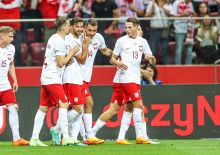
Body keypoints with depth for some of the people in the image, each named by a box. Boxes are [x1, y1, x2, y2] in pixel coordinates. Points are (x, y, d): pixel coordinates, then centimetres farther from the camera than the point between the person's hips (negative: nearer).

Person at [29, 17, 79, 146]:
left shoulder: (54, 38, 17)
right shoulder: (59, 41, -14)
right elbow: (61, 62, -16)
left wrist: (67, 59, 8)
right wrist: (71, 53, -4)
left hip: (46, 77, 10)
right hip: (53, 78, -10)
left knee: (43, 108, 8)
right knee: (64, 104, -12)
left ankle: (34, 138, 6)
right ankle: (66, 137, -19)